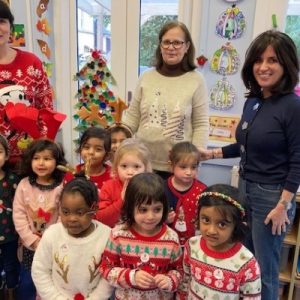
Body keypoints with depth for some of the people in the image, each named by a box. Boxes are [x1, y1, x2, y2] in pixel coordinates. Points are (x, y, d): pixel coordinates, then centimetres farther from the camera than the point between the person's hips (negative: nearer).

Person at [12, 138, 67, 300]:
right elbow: (18, 215, -6)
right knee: (26, 284, 14)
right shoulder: (24, 185, -6)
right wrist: (33, 240, -11)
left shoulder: (62, 187, -11)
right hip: (29, 245, 2)